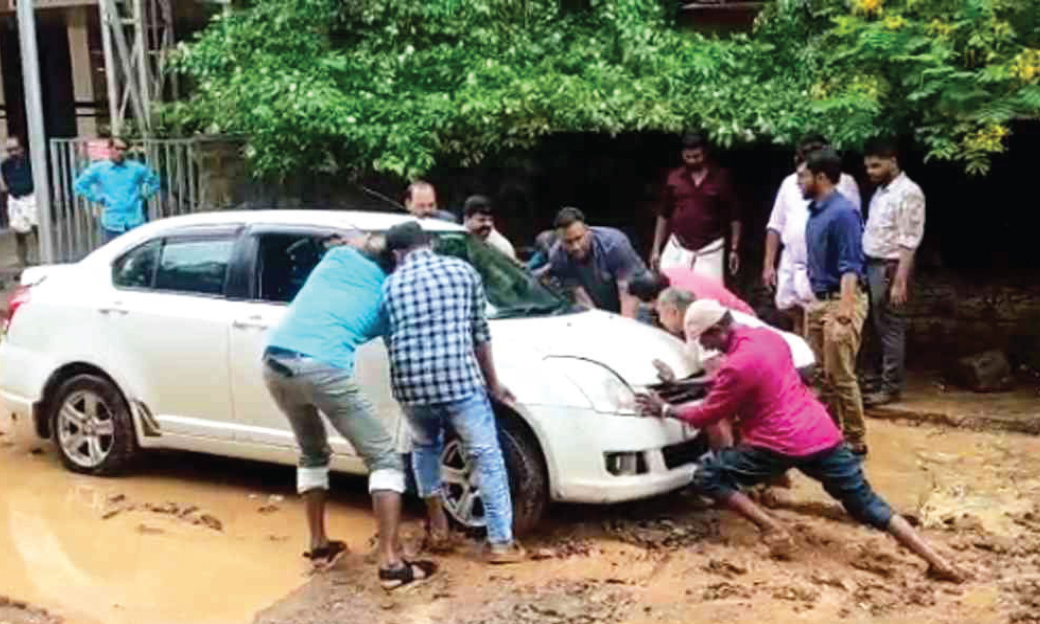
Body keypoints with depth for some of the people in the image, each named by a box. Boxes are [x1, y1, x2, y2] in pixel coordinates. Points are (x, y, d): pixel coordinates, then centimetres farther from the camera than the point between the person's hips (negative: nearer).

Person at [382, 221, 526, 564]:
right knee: (487, 457, 9)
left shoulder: (390, 285, 15)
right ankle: (501, 542, 10)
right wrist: (493, 383, 23)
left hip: (410, 384, 3)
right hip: (459, 379, -2)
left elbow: (392, 339, 18)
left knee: (425, 448, 29)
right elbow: (480, 334, 13)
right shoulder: (463, 271, 11)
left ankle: (437, 526, 31)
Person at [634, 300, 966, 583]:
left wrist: (665, 409, 11)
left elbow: (706, 415, -2)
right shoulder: (767, 336, 11)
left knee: (707, 477, 3)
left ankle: (772, 530, -8)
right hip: (822, 434, 8)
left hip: (782, 444, -8)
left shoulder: (736, 365, -13)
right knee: (868, 505, 14)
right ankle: (937, 561, 4)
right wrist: (716, 382, 31)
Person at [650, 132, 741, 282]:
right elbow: (664, 215, 12)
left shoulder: (720, 178, -1)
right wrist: (656, 249, 8)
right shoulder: (674, 178, 5)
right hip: (677, 248, 2)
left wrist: (734, 249, -2)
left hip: (709, 250, -2)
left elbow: (734, 216, 3)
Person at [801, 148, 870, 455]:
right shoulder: (816, 210, 12)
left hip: (840, 301, -9)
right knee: (821, 373, 14)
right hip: (818, 301, 9)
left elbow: (850, 267, -21)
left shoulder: (843, 212, -16)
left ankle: (855, 441, 7)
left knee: (841, 376, -4)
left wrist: (844, 309, -28)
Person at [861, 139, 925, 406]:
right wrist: (863, 269, 11)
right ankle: (881, 377, 25)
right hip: (872, 265, 8)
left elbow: (909, 242, -18)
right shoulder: (880, 191, 13)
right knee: (878, 326, 14)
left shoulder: (908, 192, -14)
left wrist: (900, 281, -22)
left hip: (889, 267, -8)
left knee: (890, 329, -1)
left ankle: (891, 387, 8)